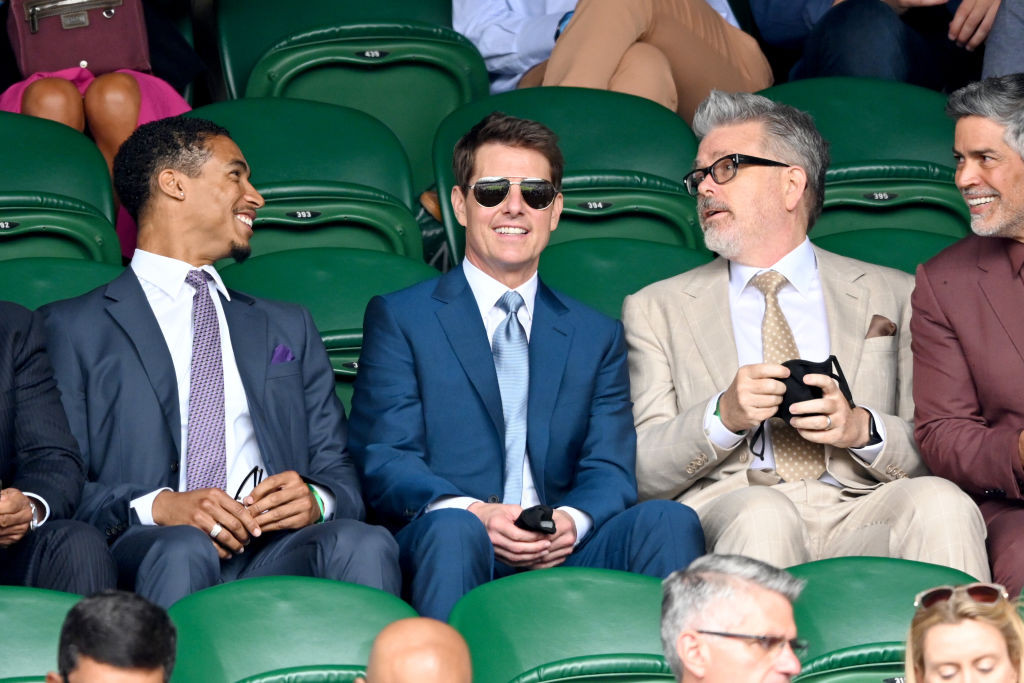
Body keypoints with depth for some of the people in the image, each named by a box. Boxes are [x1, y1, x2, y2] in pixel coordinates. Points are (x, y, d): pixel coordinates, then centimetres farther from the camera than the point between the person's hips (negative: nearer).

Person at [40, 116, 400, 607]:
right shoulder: (74, 327, 15)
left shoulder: (287, 328, 30)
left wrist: (315, 499, -3)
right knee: (182, 549, -39)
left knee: (364, 543, -30)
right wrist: (158, 507, -16)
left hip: (276, 551, 3)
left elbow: (340, 472, 22)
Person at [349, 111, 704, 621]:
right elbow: (384, 463, 1)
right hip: (442, 554, -3)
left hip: (560, 558, 3)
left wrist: (572, 519, -15)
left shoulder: (597, 336, 23)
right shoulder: (399, 319, 12)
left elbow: (610, 469, 11)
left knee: (669, 521, -26)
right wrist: (474, 514, -20)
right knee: (452, 529, -38)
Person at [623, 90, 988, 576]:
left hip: (858, 514, 2)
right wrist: (723, 416, -10)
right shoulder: (656, 310, 19)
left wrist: (862, 428, -8)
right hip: (723, 513, -2)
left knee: (940, 502, -31)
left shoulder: (892, 297, 20)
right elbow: (639, 472, 9)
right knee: (761, 515, -37)